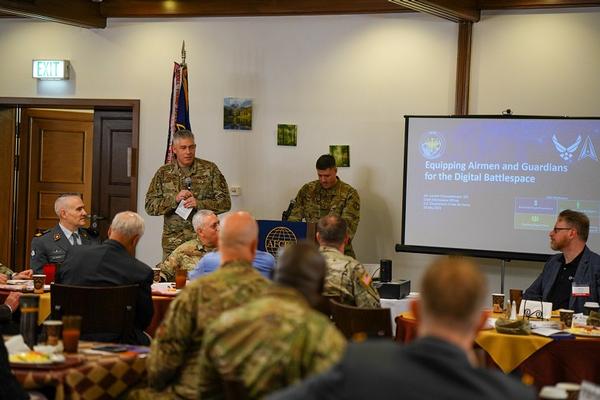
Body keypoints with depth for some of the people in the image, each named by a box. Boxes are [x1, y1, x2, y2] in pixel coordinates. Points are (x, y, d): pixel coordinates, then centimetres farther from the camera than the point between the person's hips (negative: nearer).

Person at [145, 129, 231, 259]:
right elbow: (150, 206, 2)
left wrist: (199, 204, -16)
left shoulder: (209, 169, 3)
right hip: (173, 242, 1)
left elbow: (225, 203, -1)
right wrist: (175, 199, -13)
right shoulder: (163, 173, 6)